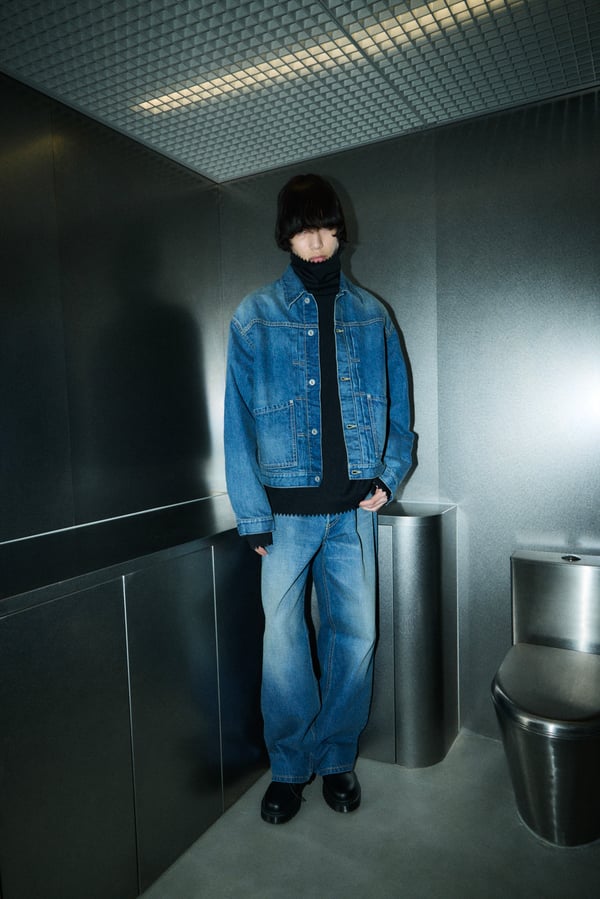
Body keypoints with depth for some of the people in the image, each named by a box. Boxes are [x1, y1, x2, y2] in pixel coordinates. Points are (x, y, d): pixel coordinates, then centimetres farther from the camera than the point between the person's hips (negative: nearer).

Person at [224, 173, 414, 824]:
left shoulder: (370, 314, 9)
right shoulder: (254, 317, 2)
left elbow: (397, 404, 12)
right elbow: (239, 420, -2)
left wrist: (388, 476, -3)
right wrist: (252, 515, -8)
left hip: (354, 507, 2)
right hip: (286, 506, -2)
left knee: (354, 636, 8)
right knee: (284, 639, 4)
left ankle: (337, 757, 29)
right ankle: (289, 766, 25)